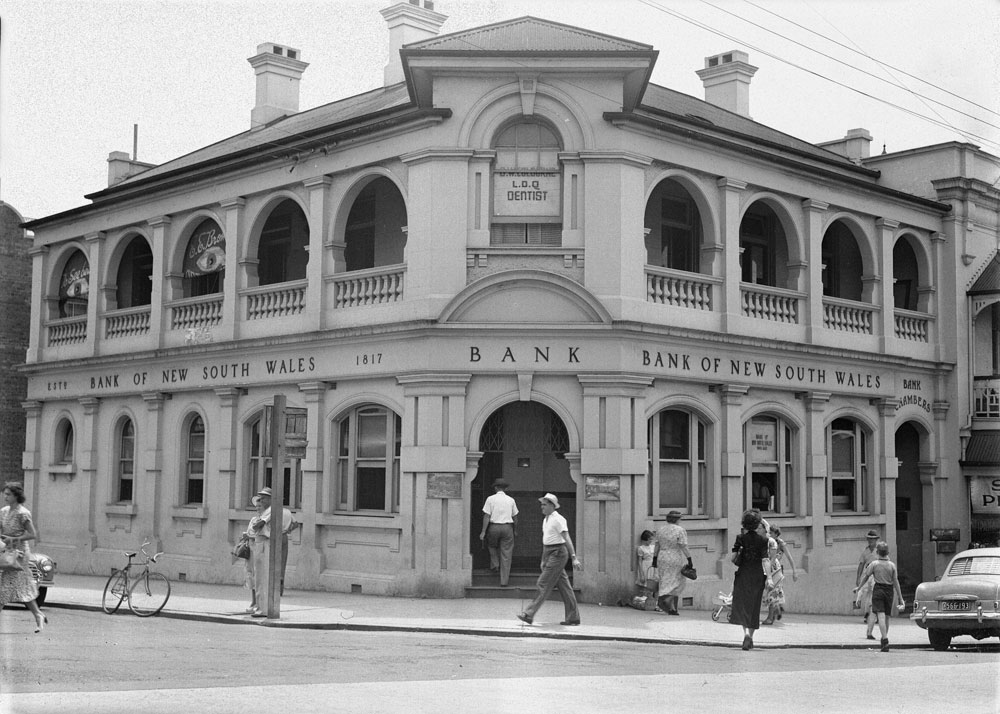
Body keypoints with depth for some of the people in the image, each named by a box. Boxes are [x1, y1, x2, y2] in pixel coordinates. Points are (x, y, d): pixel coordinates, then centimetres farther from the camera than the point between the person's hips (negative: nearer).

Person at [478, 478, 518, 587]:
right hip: (507, 527, 1)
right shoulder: (511, 500, 6)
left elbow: (487, 516, -5)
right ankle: (504, 581, 4)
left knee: (492, 546, 30)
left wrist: (483, 531, -3)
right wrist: (515, 530, 23)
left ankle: (494, 564, 15)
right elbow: (515, 517, 10)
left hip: (494, 527, -1)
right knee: (506, 554, 4)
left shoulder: (490, 499, -1)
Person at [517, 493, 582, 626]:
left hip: (558, 553, -9)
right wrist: (543, 560, 24)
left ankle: (529, 615, -7)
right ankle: (573, 617, 12)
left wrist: (574, 558, -26)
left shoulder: (558, 520, -13)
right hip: (549, 554, 9)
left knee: (544, 584, -8)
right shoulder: (546, 520, 15)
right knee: (563, 586, 9)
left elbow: (567, 539, -20)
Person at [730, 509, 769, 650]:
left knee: (741, 603, 4)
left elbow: (733, 559, -5)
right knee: (754, 606, 11)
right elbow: (765, 560, -10)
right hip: (758, 575, 0)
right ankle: (750, 636, 13)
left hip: (743, 574, 0)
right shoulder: (763, 540, -6)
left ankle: (746, 633, -19)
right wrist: (768, 578, -8)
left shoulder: (740, 538, -5)